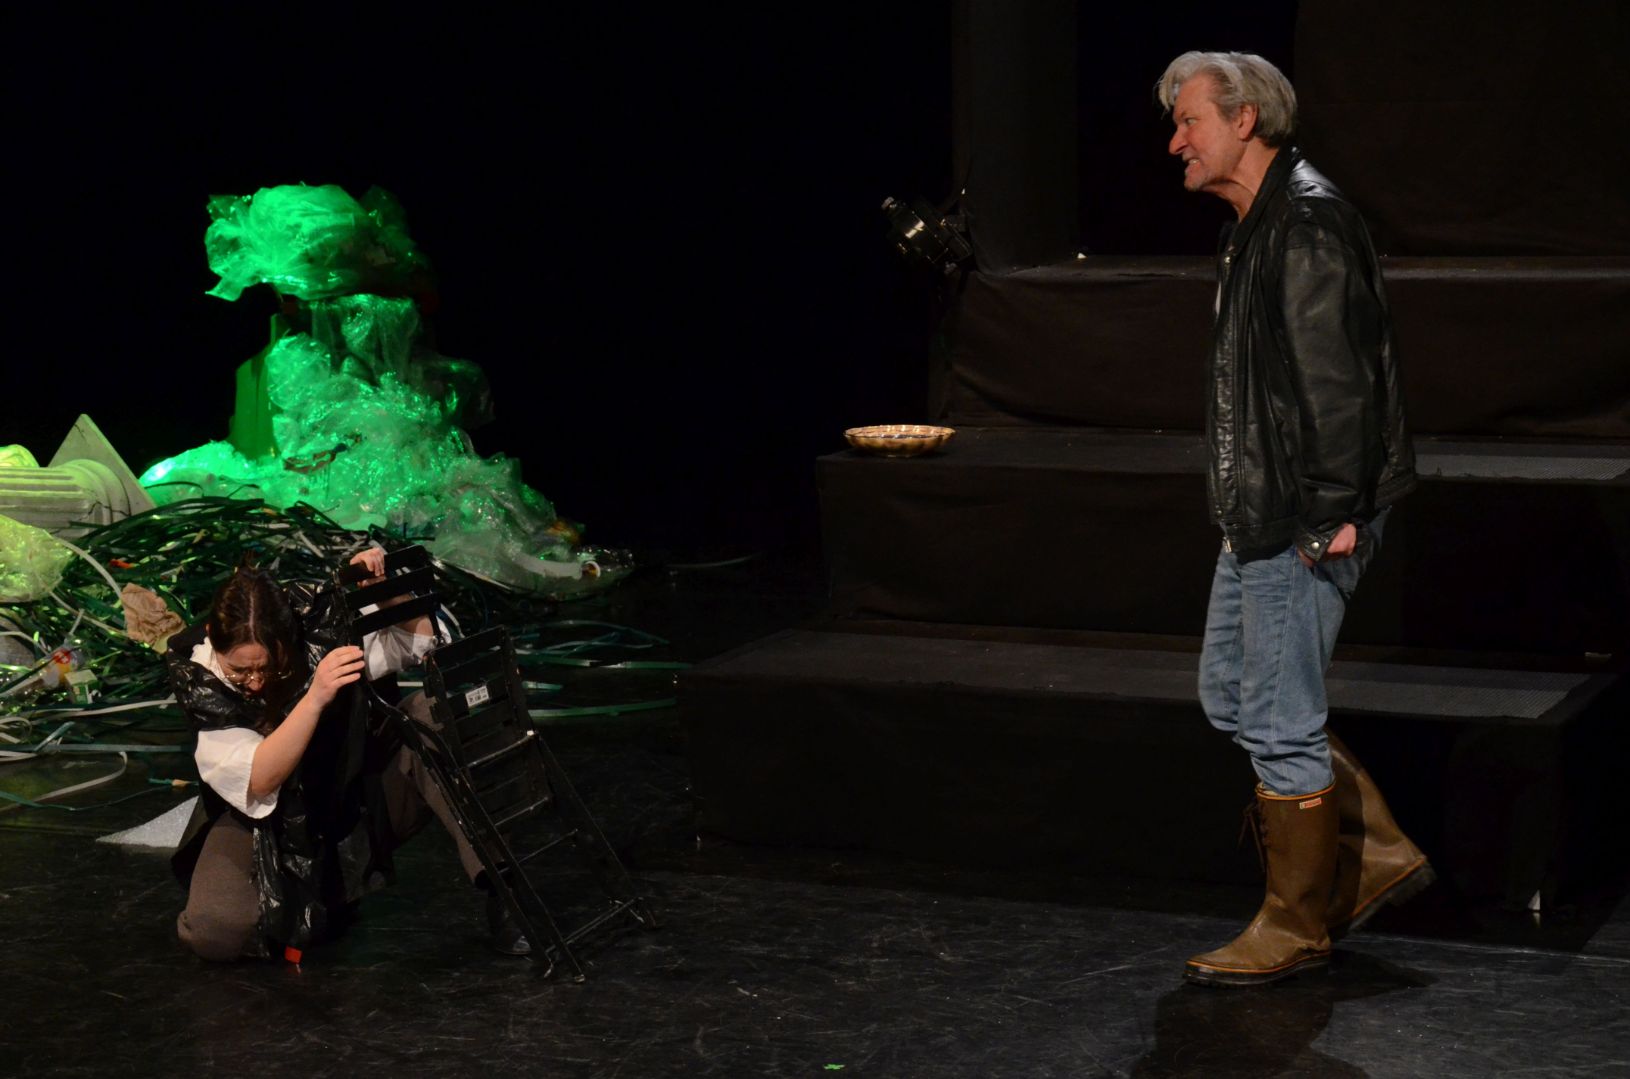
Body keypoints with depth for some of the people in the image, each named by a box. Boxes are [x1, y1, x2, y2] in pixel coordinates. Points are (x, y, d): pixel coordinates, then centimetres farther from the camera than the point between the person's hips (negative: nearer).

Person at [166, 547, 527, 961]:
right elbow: (258, 782, -32)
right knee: (210, 932, -29)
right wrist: (314, 698, -45)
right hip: (265, 822, -2)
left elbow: (416, 640, -6)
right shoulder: (197, 676, -22)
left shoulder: (318, 627, -18)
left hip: (358, 793, 2)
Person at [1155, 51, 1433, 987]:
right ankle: (1378, 855, 25)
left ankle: (1297, 927, 11)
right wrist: (1249, 506, 18)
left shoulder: (1308, 221, -16)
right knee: (1230, 697, 17)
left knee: (1279, 722, -3)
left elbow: (1336, 377, -22)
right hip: (1261, 519, 11)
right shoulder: (1254, 227, 16)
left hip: (1304, 525, -11)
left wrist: (1332, 512, -23)